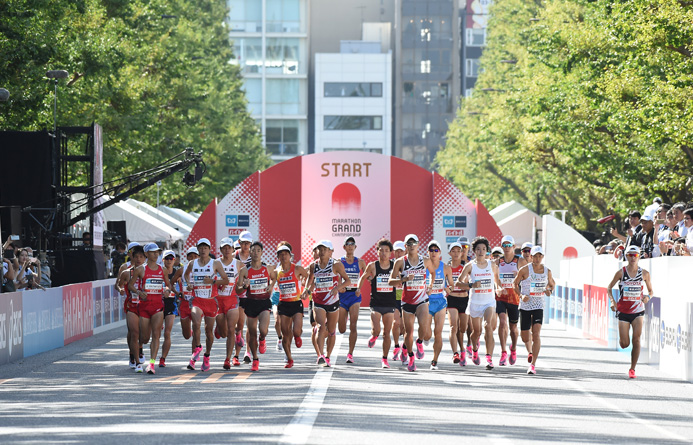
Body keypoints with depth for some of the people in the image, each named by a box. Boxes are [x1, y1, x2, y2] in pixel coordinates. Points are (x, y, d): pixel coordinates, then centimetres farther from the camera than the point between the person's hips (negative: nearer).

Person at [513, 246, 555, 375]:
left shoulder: (547, 271, 2)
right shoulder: (525, 270, -6)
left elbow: (552, 284, 19)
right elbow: (515, 283, 5)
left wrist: (549, 290, -4)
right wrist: (521, 295, -11)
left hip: (539, 307, 0)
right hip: (525, 306, 0)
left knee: (536, 334, -16)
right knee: (525, 336, 8)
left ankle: (533, 364, -14)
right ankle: (530, 352, 45)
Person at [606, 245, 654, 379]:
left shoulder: (644, 274, 1)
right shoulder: (621, 272, -3)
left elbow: (651, 291, 11)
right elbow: (609, 287, 7)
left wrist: (648, 297, -12)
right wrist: (612, 301, -9)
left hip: (638, 311, 0)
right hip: (623, 311, 0)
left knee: (636, 340, -12)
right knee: (624, 344, -1)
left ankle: (632, 369, -1)